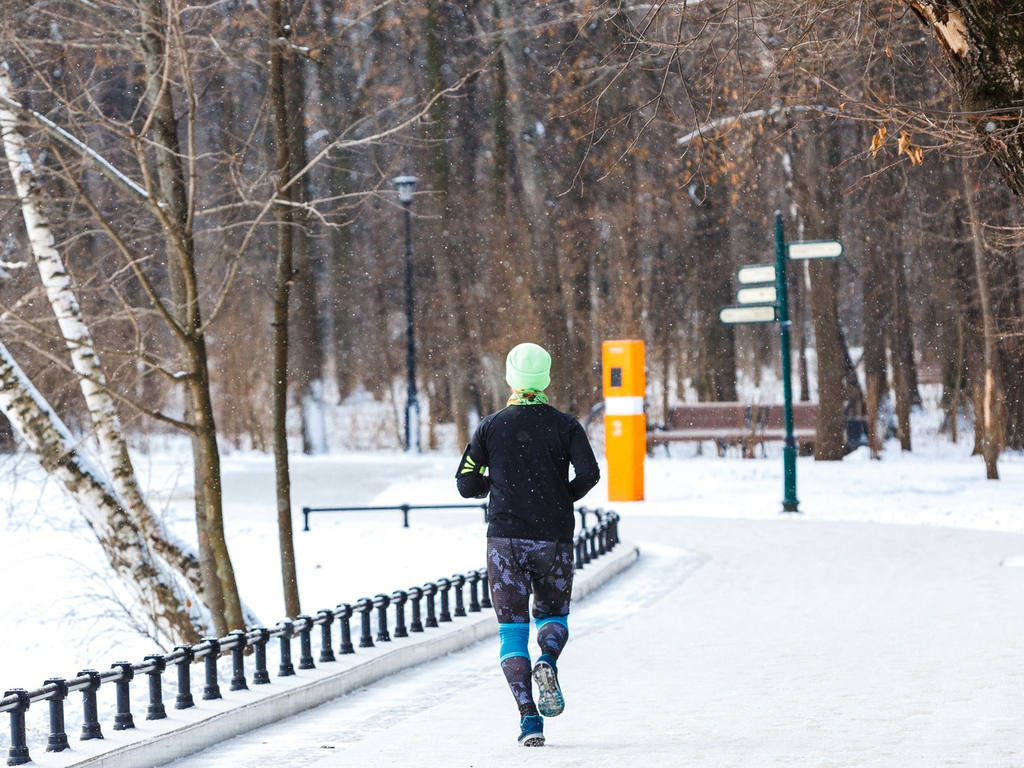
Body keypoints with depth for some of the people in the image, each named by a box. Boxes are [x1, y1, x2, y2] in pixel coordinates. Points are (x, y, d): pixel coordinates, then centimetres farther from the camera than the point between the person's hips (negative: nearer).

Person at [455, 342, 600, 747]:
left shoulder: (490, 426, 2)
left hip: (505, 538, 0)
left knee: (512, 629, 4)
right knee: (552, 614, 20)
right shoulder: (565, 425, 0)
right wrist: (566, 496, 8)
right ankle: (548, 661, -14)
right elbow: (589, 473, -12)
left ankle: (529, 717, -10)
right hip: (555, 539, 0)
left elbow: (466, 484, 1)